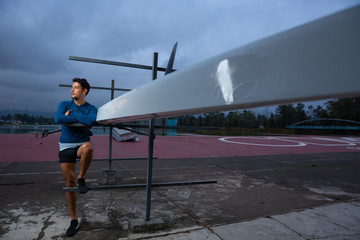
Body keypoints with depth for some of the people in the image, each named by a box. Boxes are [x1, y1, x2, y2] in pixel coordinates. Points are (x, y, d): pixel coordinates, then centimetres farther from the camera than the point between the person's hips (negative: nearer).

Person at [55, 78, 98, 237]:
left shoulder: (91, 109, -1)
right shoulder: (64, 104, 1)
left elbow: (90, 121, -25)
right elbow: (58, 119, -20)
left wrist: (70, 116, -14)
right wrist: (79, 119, -15)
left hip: (82, 145, -1)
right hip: (66, 147, 1)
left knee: (88, 147, -40)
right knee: (69, 183, 1)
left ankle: (81, 178, -14)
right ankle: (74, 221, 16)